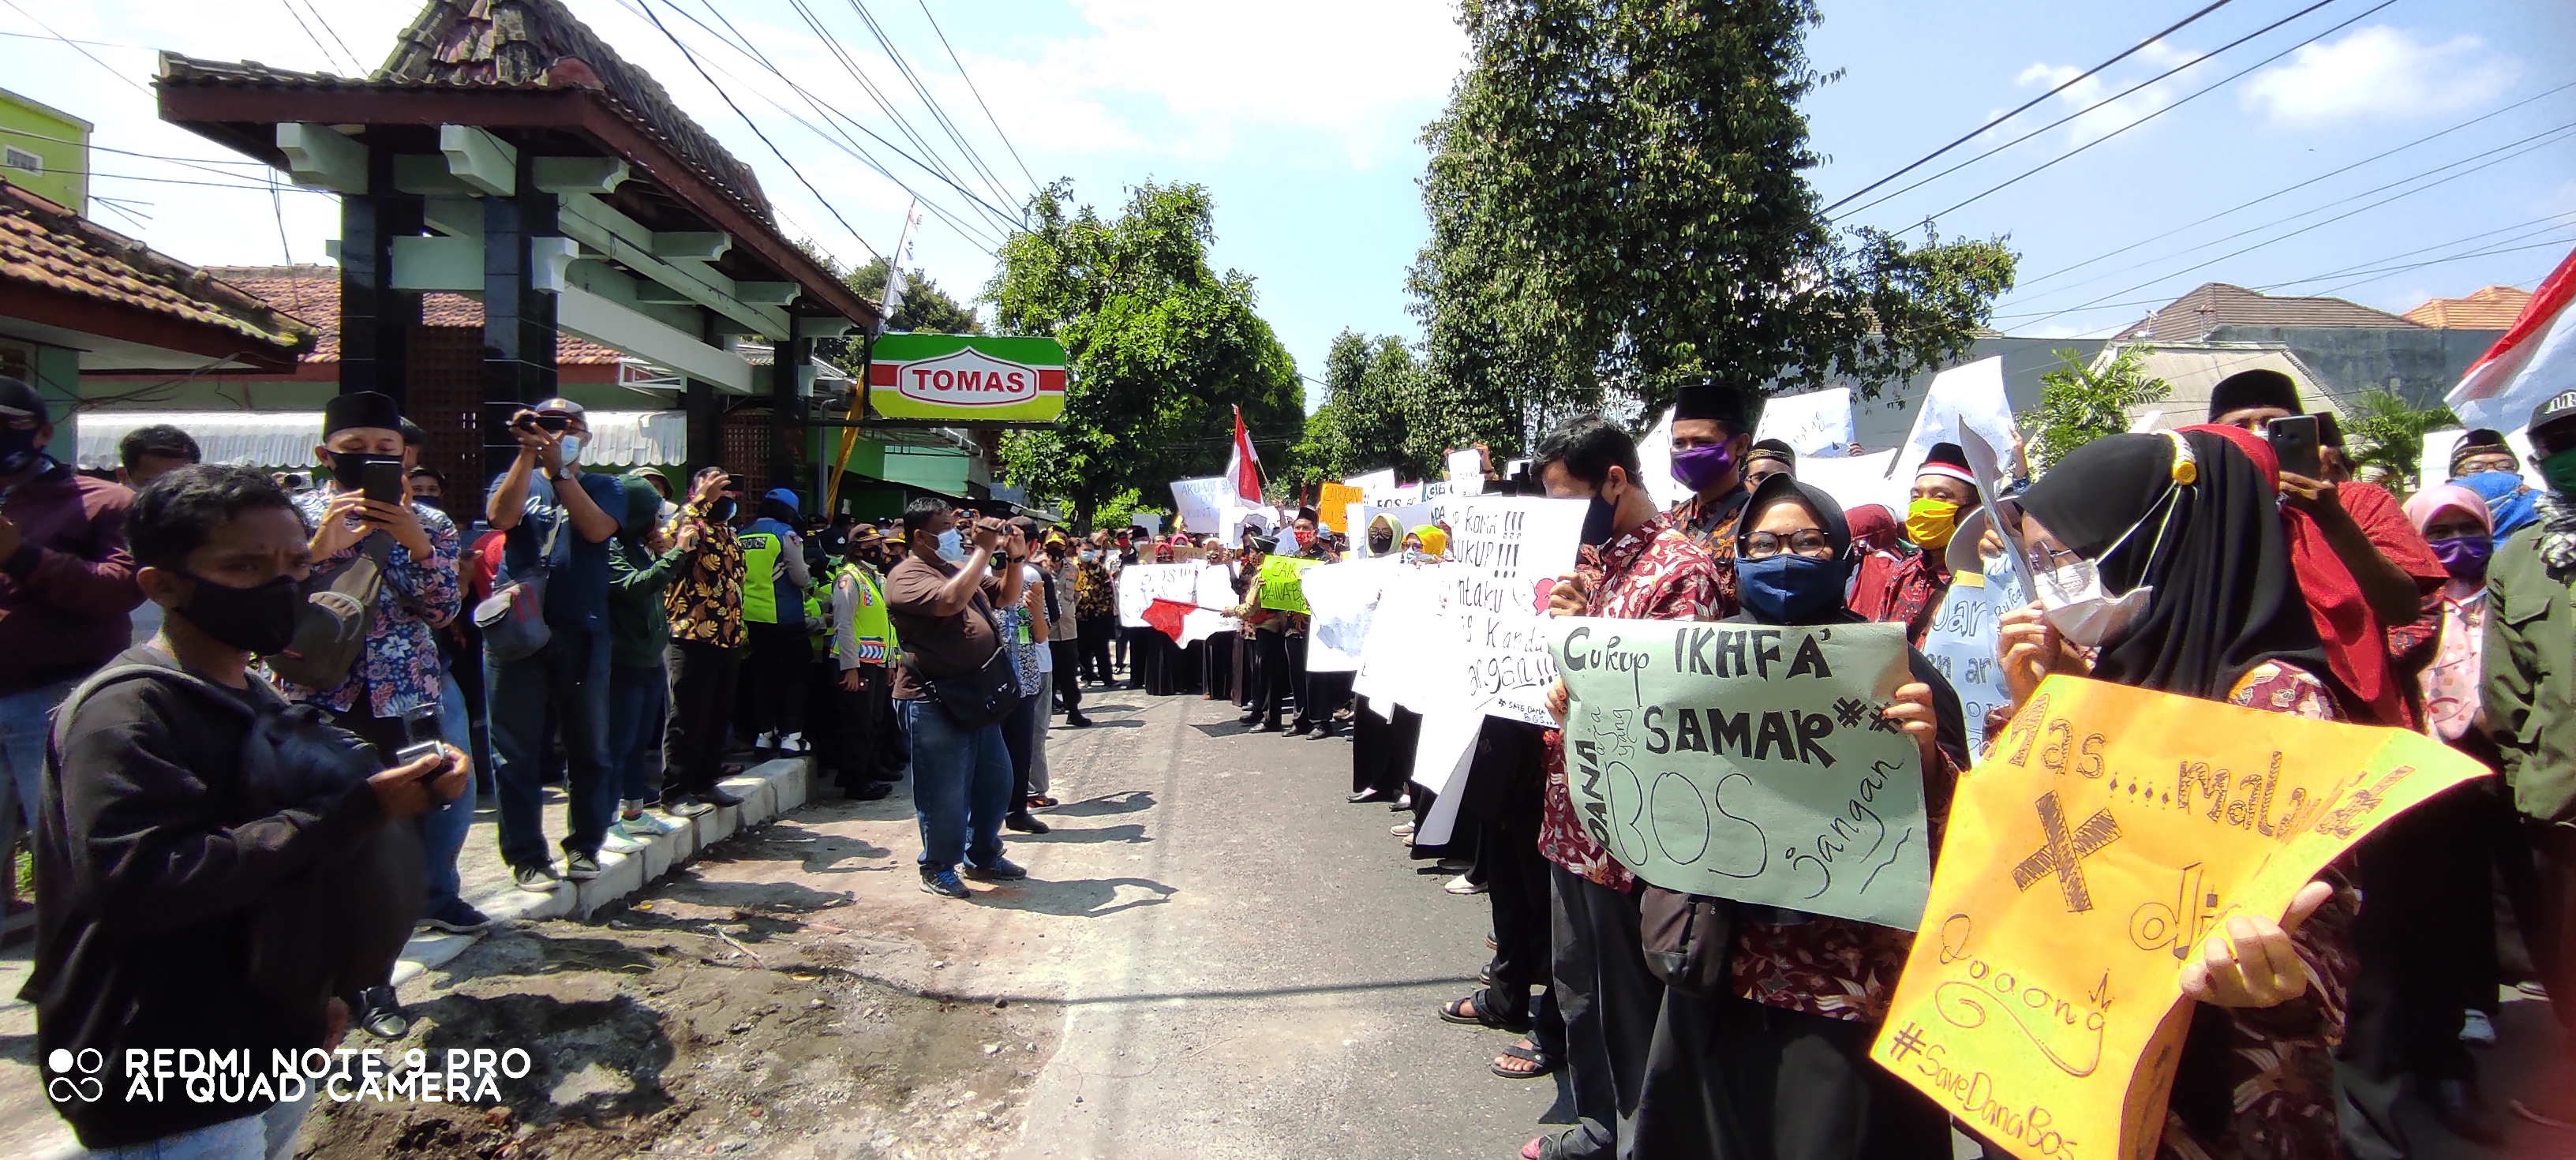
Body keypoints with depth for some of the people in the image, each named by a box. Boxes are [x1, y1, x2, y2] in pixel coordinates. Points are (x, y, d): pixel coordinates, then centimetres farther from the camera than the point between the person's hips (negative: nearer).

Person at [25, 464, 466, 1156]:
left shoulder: (258, 701, 10)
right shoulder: (126, 712, -18)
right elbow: (134, 880, -32)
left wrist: (317, 990, 13)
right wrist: (353, 816, -33)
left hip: (273, 1055, 8)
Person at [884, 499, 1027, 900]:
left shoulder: (959, 568, 17)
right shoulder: (907, 576, -11)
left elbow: (1007, 596, 21)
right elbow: (950, 602, -28)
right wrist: (983, 549, -21)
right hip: (933, 703, -9)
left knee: (995, 781, 16)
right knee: (945, 792, -1)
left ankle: (983, 855, 32)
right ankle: (938, 868, 16)